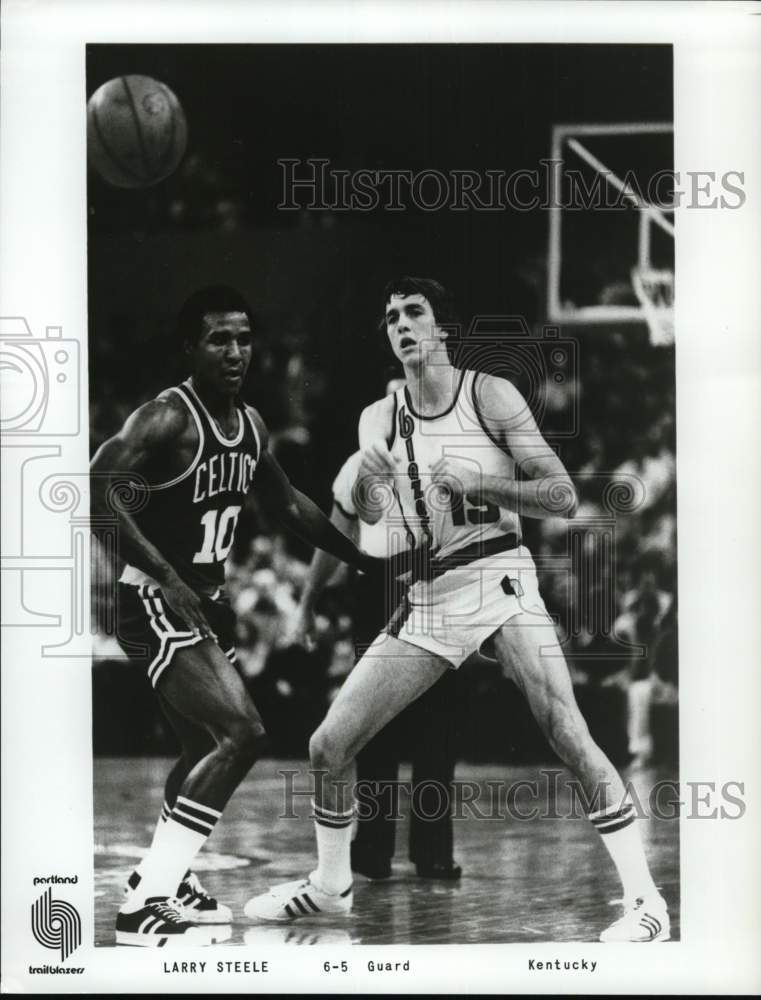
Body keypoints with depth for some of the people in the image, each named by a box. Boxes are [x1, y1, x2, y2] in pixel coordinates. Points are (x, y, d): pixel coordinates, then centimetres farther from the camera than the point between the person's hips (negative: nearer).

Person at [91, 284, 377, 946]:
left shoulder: (251, 425, 8)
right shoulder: (167, 418, -19)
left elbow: (288, 504, 22)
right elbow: (100, 489, -30)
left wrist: (360, 556, 21)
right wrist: (166, 579, -34)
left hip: (205, 599, 9)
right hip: (154, 601, -9)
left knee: (214, 743, 22)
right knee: (241, 733, -21)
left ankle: (165, 874, 41)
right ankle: (145, 906, -19)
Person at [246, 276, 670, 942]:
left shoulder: (490, 396, -4)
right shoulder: (380, 421, 9)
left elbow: (564, 498, -7)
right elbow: (366, 526, 15)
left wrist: (479, 482, -20)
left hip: (500, 578, -4)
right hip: (429, 596, 5)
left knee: (567, 733, -21)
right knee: (329, 745, 1)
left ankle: (646, 900, -11)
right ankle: (330, 887, 23)